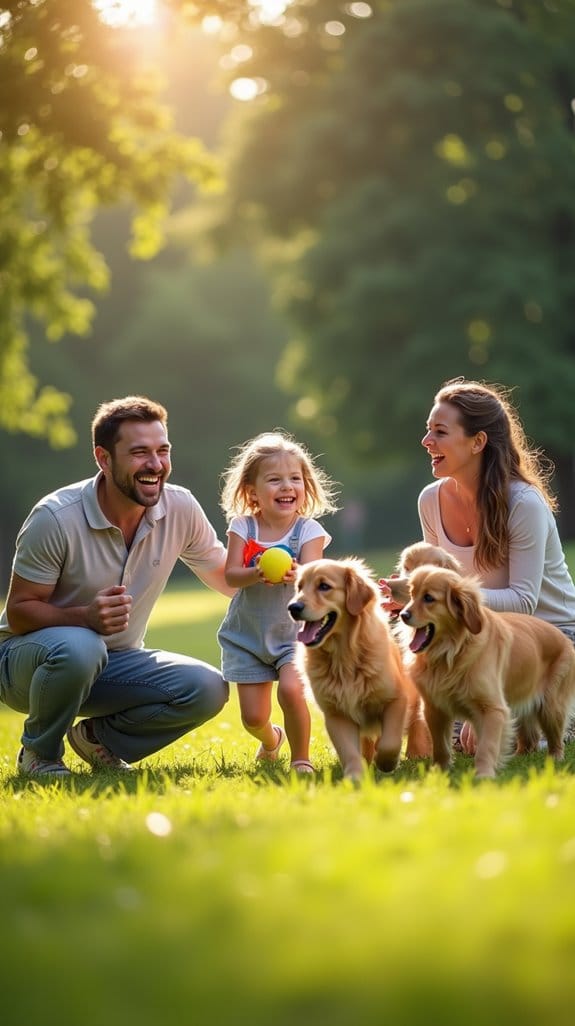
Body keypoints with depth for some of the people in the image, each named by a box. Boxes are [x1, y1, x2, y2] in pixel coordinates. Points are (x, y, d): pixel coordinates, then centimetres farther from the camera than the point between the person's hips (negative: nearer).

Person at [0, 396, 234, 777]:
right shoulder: (56, 517, -23)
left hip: (113, 663, 4)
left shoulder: (181, 509, -10)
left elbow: (228, 578, 3)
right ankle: (39, 752, -9)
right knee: (79, 646, -39)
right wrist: (87, 617, -37)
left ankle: (99, 736, 5)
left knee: (208, 688, -20)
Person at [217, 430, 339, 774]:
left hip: (295, 632, -2)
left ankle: (301, 758, -5)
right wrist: (256, 574, -36)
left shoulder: (309, 530, -10)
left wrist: (294, 575, -47)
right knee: (253, 716, 1)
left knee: (291, 689, -28)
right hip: (247, 636, 2)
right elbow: (231, 576, -14)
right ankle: (271, 739, 40)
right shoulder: (243, 528, -5)